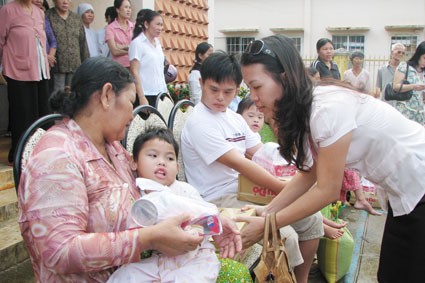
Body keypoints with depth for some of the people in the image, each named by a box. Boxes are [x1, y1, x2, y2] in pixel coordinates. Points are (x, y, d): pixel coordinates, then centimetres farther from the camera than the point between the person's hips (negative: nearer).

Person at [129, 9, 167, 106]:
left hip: (160, 93, 6)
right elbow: (134, 73, -11)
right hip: (146, 94, -6)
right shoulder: (137, 43, -7)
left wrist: (166, 91, 15)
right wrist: (141, 97, -17)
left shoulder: (157, 42, 14)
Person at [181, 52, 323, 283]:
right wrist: (286, 189, -24)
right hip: (219, 200, -8)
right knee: (285, 236, -25)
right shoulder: (199, 123, -15)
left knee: (312, 220, 4)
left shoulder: (235, 119, 12)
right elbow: (240, 165, -22)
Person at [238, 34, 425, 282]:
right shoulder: (305, 108, -3)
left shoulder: (328, 108, -29)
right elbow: (310, 173, 2)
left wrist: (266, 225, -17)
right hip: (403, 191, 8)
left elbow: (327, 190, -23)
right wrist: (267, 210, -7)